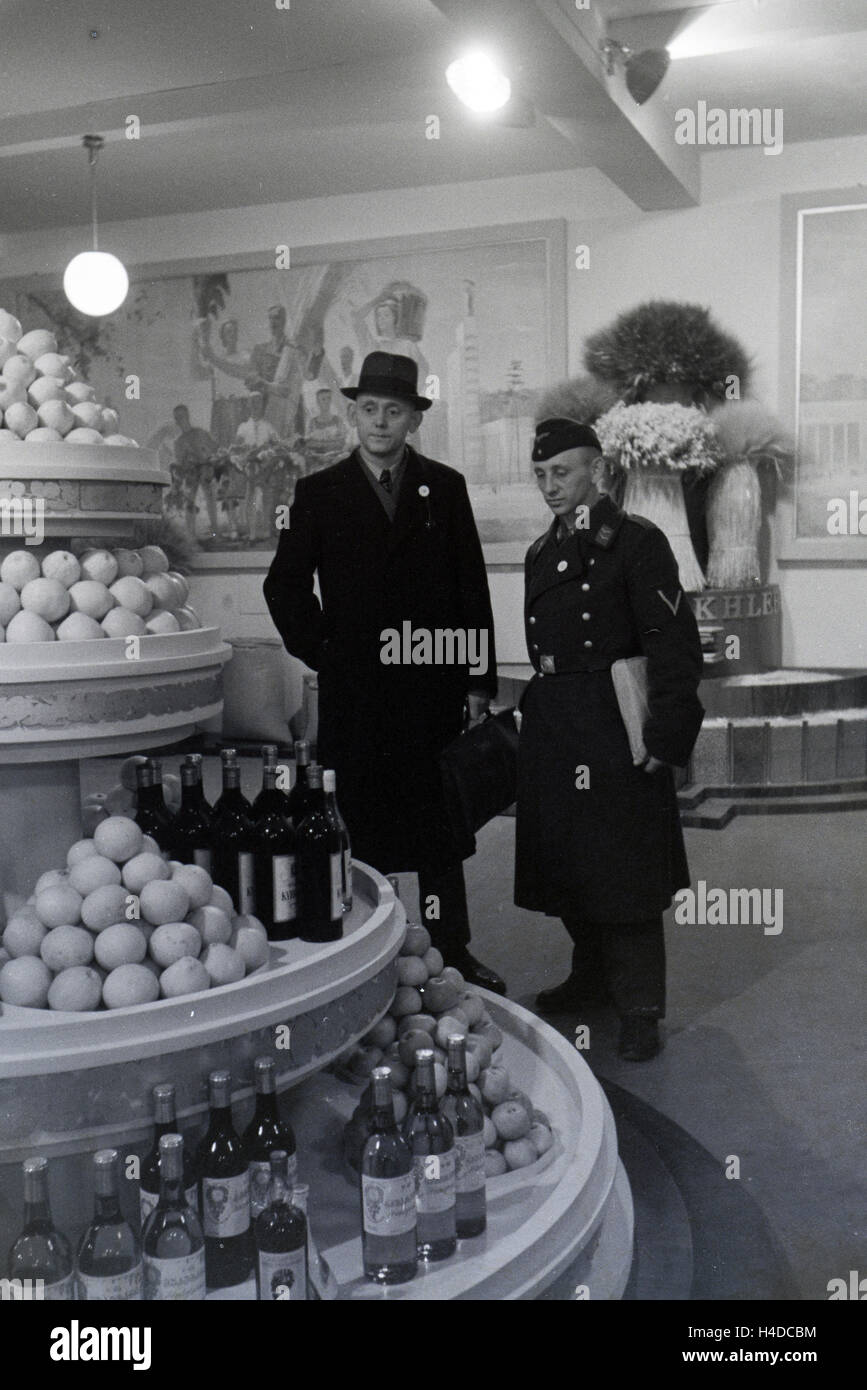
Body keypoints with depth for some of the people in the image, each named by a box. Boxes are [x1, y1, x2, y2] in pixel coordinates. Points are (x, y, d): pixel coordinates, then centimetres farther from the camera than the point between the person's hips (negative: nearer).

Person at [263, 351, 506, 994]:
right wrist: (318, 652, -1)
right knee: (359, 826, 3)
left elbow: (472, 587, 5)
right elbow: (285, 584, 9)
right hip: (354, 688, -1)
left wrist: (479, 679, 1)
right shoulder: (318, 492, 5)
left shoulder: (445, 487, 7)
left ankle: (453, 952, 20)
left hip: (434, 682, 1)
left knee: (441, 824, 9)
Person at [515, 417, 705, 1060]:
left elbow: (677, 646, -13)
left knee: (624, 869, -1)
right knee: (567, 861, 15)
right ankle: (594, 975, 34)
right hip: (552, 729, 7)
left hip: (613, 729, -7)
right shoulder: (542, 552, 14)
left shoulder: (636, 541, -8)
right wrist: (538, 714, 13)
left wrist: (666, 741, -17)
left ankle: (639, 1007, 11)